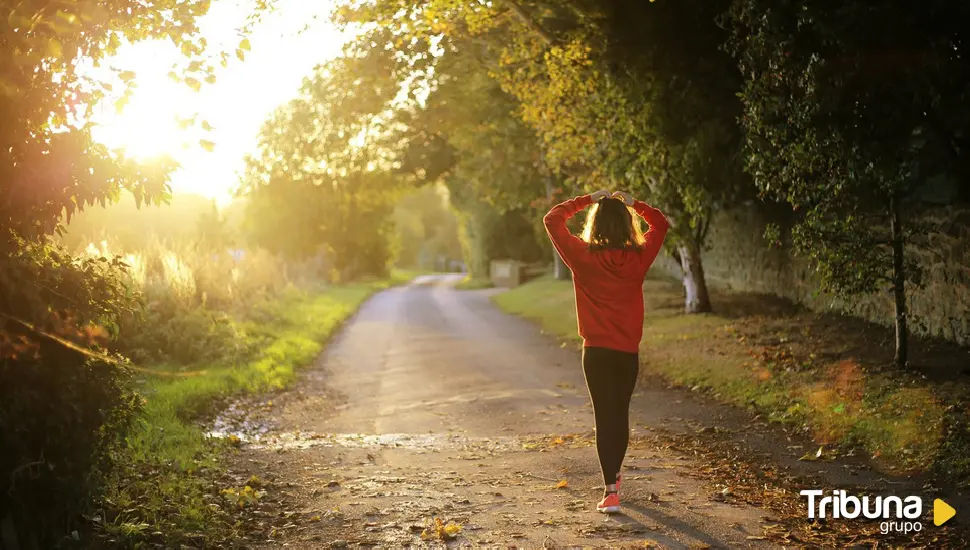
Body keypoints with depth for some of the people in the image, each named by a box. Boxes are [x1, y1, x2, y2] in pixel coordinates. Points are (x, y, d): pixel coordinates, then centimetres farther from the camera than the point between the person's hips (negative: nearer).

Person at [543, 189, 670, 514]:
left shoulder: (583, 257, -10)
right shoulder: (638, 258, -5)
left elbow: (552, 219, 1)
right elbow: (660, 224, 14)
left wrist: (587, 200, 3)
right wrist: (632, 203, 11)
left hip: (597, 351, -2)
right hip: (629, 351, 3)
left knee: (604, 417, -1)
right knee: (621, 414, 18)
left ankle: (611, 492, -9)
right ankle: (614, 476, 36)